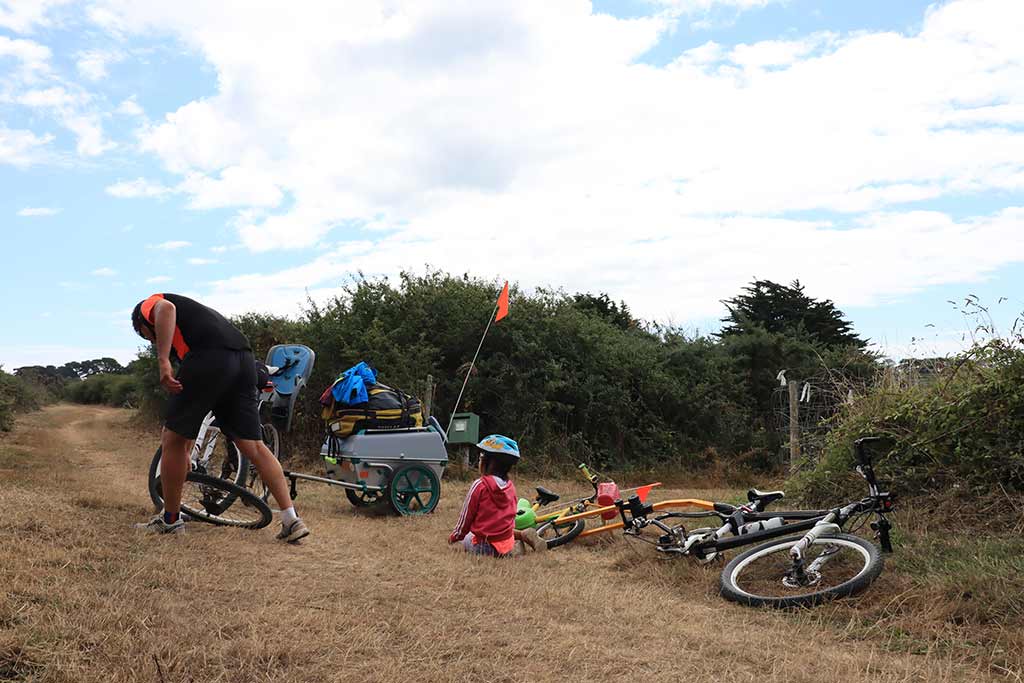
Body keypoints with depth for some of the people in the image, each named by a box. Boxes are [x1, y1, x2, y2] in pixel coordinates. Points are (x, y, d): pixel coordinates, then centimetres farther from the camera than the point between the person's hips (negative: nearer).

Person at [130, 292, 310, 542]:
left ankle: (170, 520, 20)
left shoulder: (150, 305, 22)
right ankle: (291, 521, 6)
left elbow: (167, 309, -9)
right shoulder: (193, 313, 41)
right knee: (254, 447, 9)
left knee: (173, 440, 9)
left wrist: (162, 361, -14)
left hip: (209, 358, -7)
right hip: (244, 357, 8)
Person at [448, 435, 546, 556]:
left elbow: (465, 517, -7)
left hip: (486, 547, -7)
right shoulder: (510, 486, 3)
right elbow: (510, 516, 11)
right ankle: (521, 535, 9)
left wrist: (454, 537, 9)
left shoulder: (479, 485, -15)